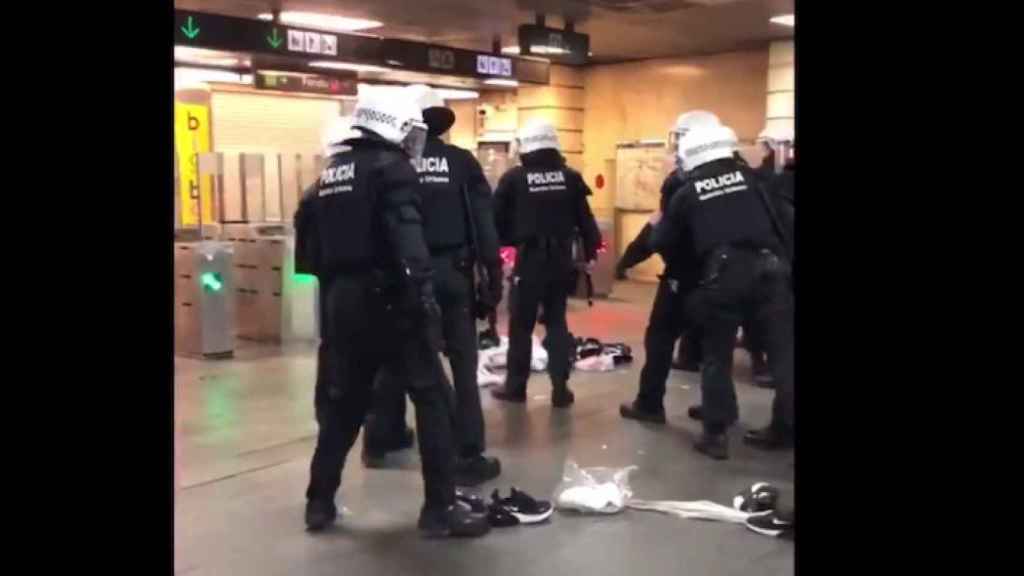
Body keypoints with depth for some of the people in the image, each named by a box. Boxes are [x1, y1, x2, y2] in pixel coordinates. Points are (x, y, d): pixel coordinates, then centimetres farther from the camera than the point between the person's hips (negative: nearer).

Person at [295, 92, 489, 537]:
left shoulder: (329, 173, 17)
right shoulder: (391, 167, -7)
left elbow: (309, 241, 18)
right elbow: (407, 236, -20)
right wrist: (424, 295, -24)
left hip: (342, 302, 8)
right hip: (385, 301, -8)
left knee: (342, 402, 17)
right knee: (431, 399, 0)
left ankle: (319, 502, 25)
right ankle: (440, 508, 1)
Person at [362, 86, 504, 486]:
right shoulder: (462, 162, 1)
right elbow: (485, 225, -3)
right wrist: (493, 278, -1)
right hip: (452, 273, -1)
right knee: (463, 365, 2)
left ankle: (379, 442, 27)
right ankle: (469, 458, 2)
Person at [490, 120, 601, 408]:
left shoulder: (514, 178, -6)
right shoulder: (570, 177, 1)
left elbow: (497, 219, -2)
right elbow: (585, 219, 3)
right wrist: (591, 253, 13)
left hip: (528, 260, -3)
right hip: (561, 260, 3)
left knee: (521, 325, 8)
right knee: (557, 323, 10)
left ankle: (515, 386, 14)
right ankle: (560, 388, 8)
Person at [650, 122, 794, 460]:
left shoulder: (686, 193, 9)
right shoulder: (751, 177, 13)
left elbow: (660, 242, 14)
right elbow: (780, 220, 15)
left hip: (723, 276, -1)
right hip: (767, 268, 1)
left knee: (717, 356, 11)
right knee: (784, 351, 8)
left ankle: (715, 434, 12)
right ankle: (787, 426, 10)